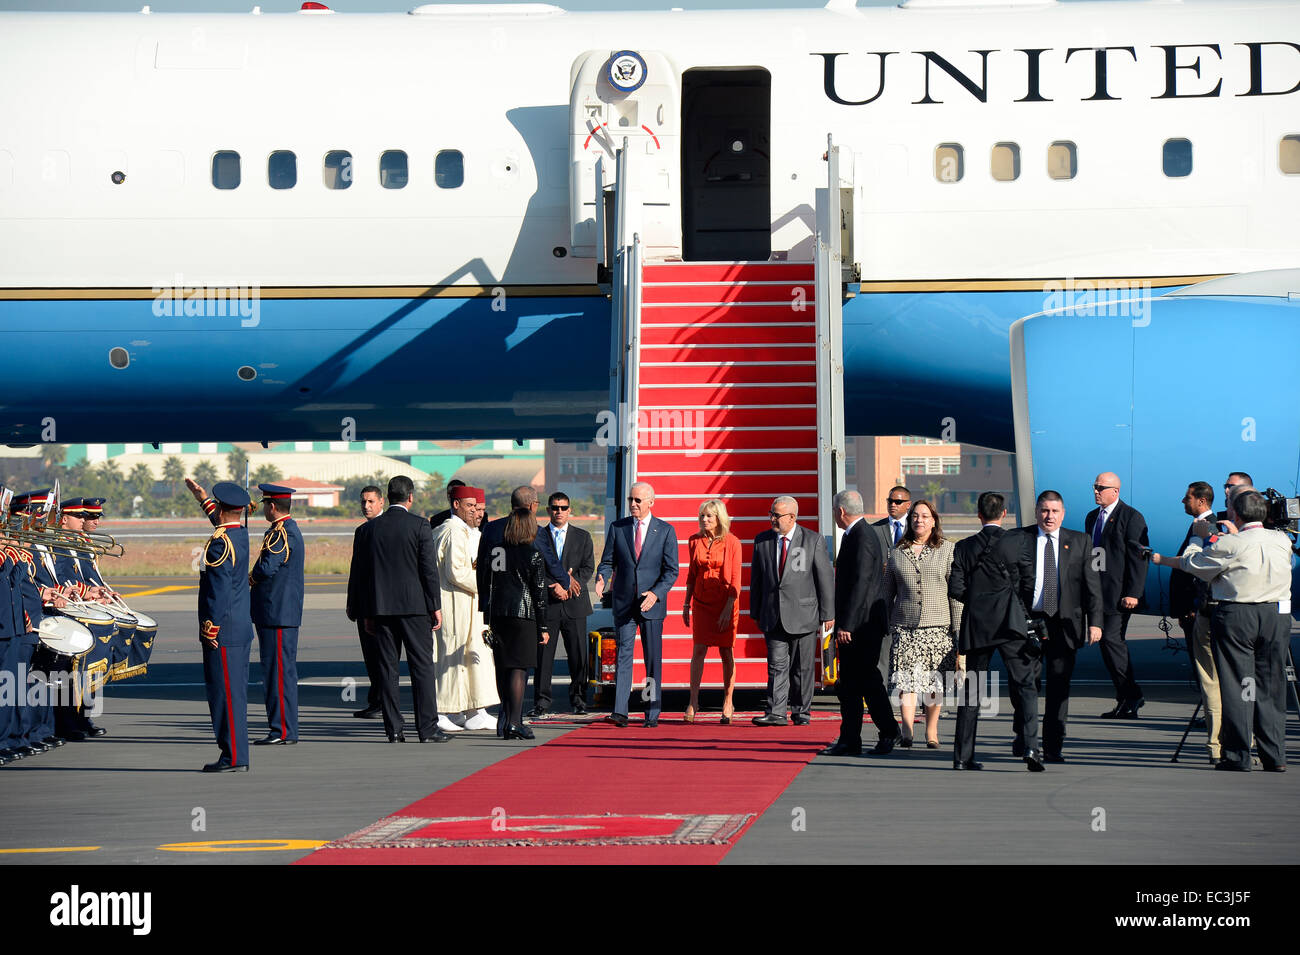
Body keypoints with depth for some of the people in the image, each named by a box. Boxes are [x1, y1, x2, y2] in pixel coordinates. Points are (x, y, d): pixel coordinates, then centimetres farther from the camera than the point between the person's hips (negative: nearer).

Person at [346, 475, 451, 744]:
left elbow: (357, 574, 8)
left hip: (380, 608, 3)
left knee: (387, 668, 6)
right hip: (414, 606, -3)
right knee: (422, 665, 0)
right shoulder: (419, 526, -5)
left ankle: (394, 729, 4)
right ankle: (427, 728, -2)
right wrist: (436, 606, 0)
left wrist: (365, 613, 14)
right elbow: (429, 569, -7)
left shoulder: (367, 530, 6)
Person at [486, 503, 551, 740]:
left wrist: (486, 619, 14)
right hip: (523, 614, -4)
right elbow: (539, 594, -5)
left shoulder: (498, 551, 6)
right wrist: (543, 627, 1)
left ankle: (510, 720, 17)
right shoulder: (533, 556, -6)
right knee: (519, 668, -4)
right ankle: (514, 723, -12)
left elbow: (487, 584, 9)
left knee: (503, 668, 11)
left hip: (497, 613, 4)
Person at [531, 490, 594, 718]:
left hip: (574, 604, 1)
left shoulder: (582, 537, 10)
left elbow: (588, 568, 3)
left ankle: (578, 699, 14)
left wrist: (568, 583, -13)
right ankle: (542, 702, 2)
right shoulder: (537, 537, 7)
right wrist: (553, 586, -14)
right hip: (546, 605, -1)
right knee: (543, 654, -3)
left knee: (578, 655, 2)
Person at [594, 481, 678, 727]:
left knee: (653, 660, 2)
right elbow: (607, 561, 9)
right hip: (624, 603, 1)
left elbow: (671, 570, -1)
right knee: (623, 655, -5)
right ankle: (620, 712, -11)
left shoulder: (665, 531, 1)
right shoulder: (617, 527, 7)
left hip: (652, 603, -1)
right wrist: (601, 579, -14)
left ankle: (653, 714, 8)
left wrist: (655, 593, -16)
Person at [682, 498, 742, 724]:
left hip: (725, 602, -3)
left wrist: (728, 609, -14)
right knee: (698, 650, -4)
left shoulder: (731, 542, -7)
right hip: (702, 602, 3)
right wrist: (686, 604, 10)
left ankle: (728, 703, 11)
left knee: (726, 653, 3)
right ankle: (693, 701, -2)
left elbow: (735, 580, -8)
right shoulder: (695, 541, 5)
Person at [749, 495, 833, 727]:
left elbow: (825, 578, 0)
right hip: (773, 616, 2)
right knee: (777, 665, -4)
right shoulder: (762, 541, 7)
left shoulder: (813, 540, -1)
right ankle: (776, 713, -6)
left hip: (803, 614, -2)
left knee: (803, 667, 4)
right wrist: (756, 612, 10)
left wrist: (827, 613, -2)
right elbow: (756, 578, 12)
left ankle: (801, 712, 13)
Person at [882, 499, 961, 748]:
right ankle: (907, 730, -21)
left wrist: (958, 627, -3)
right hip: (904, 626, 1)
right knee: (906, 680, -12)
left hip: (938, 625, -1)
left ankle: (931, 731, 16)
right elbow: (888, 592, 17)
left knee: (935, 682, 2)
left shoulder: (947, 549, 5)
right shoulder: (897, 552, 11)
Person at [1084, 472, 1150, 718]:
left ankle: (1130, 696, -6)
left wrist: (1133, 593, -17)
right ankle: (1127, 700, 12)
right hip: (1097, 592, 8)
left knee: (1111, 639, -15)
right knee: (1111, 642, 7)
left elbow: (1138, 557, -11)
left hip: (1119, 593, -8)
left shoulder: (1132, 517, -6)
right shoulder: (1092, 517, 18)